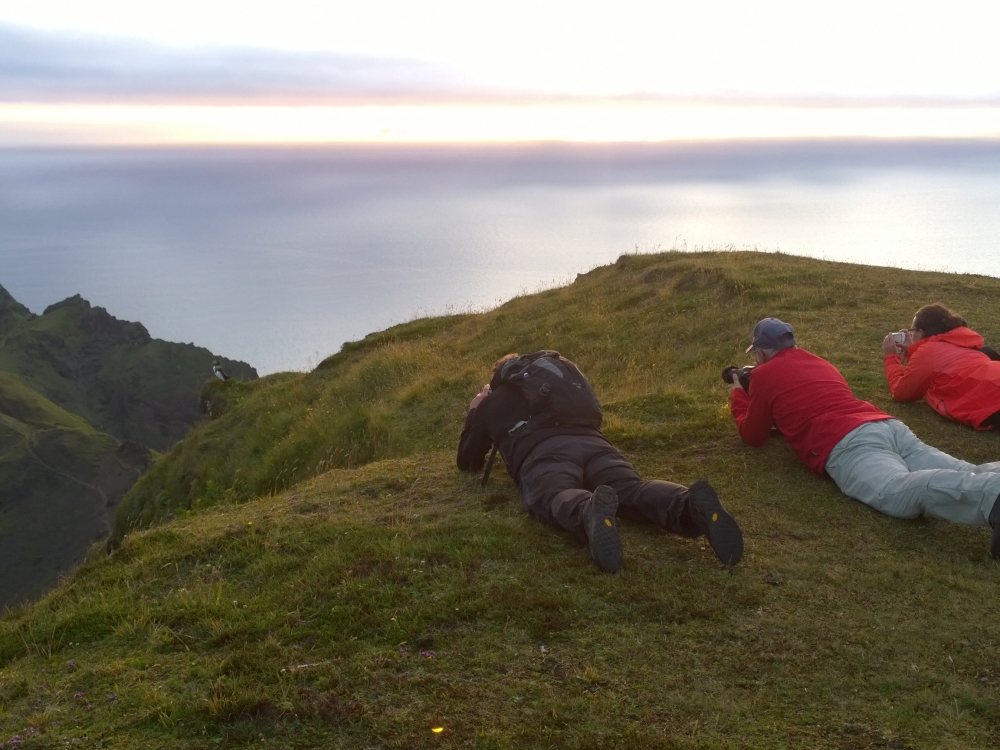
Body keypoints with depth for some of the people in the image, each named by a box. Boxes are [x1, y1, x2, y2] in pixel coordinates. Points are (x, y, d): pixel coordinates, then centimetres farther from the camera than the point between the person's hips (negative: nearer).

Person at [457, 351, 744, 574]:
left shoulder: (492, 401, 33)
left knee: (554, 498, -32)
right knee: (631, 489, -21)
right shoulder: (561, 370, 43)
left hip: (542, 453, -4)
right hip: (591, 443, 4)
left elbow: (468, 461, 37)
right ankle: (690, 505, -55)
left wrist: (475, 412, 52)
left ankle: (591, 512, -70)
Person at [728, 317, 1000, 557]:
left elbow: (753, 435, 29)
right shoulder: (820, 363, 39)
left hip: (847, 445, -7)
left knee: (899, 493, -35)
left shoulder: (763, 375, 19)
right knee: (967, 476, -11)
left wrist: (738, 396, 46)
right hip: (888, 425, 7)